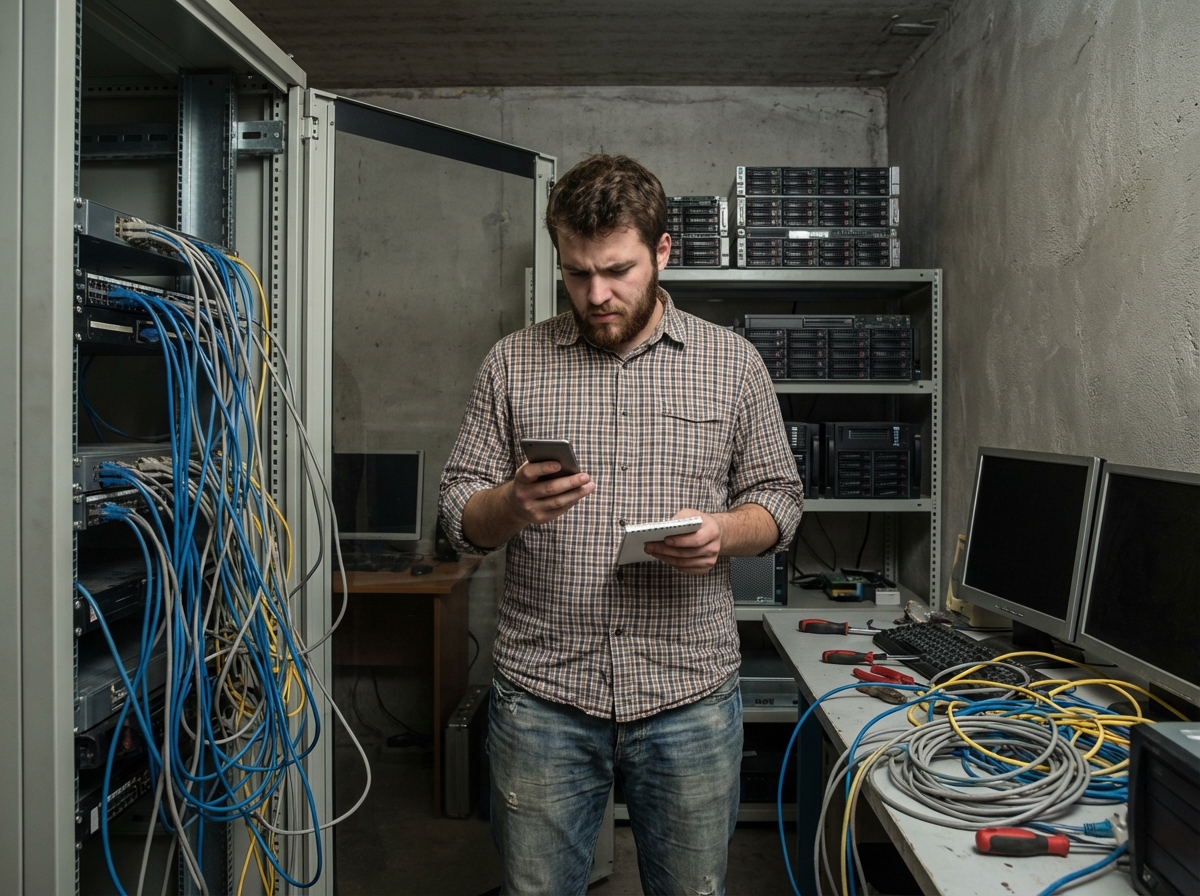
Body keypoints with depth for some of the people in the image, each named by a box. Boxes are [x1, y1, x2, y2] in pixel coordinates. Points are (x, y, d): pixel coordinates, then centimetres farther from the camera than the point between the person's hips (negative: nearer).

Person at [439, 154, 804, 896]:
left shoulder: (733, 363, 2)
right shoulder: (513, 363, 3)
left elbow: (779, 500, 7)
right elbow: (462, 516, 4)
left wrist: (724, 533, -15)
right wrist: (513, 504, -19)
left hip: (691, 695, 0)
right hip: (542, 695, 0)